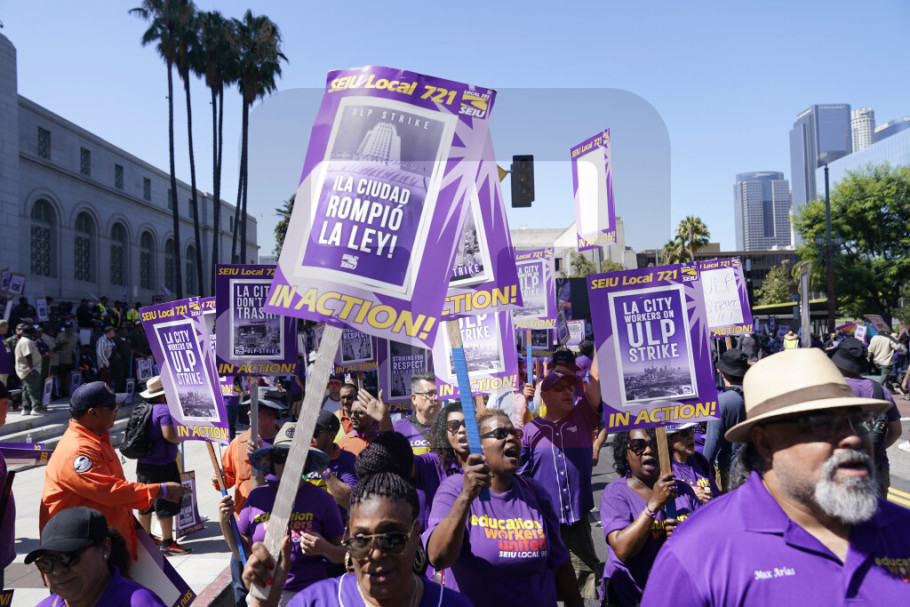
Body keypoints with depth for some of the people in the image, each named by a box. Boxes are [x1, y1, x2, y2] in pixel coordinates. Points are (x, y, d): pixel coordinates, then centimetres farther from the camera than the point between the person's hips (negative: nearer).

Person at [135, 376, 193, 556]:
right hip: (162, 465, -9)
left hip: (144, 464, 9)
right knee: (166, 504, -1)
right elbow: (169, 435, -26)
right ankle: (167, 543, 5)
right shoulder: (164, 409, -18)